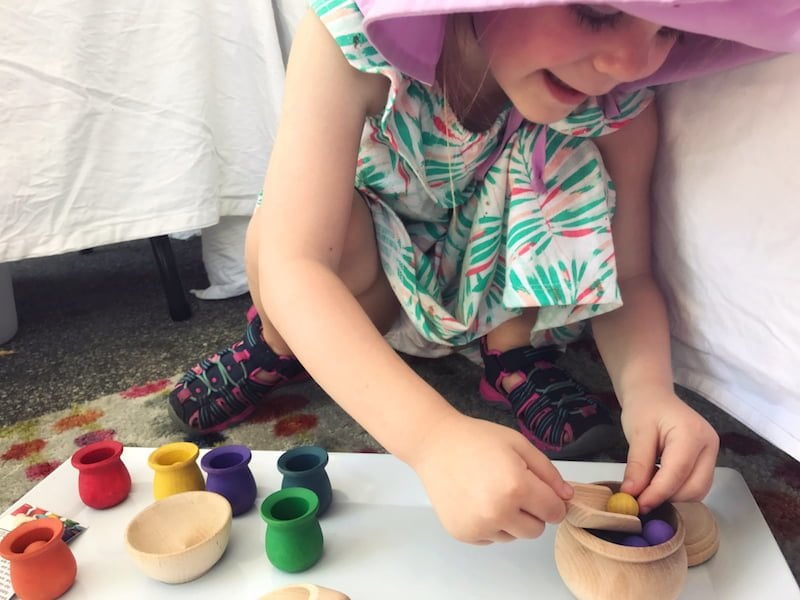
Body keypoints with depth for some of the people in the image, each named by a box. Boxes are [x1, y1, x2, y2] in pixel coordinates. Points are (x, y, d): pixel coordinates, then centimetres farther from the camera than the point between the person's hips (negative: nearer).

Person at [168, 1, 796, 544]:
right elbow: (291, 263, -40)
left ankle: (517, 359, -4)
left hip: (504, 281, 2)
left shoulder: (618, 97, -24)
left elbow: (628, 274, -16)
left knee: (556, 154, -27)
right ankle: (281, 345, 1)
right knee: (278, 230, -33)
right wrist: (435, 435, -53)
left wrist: (648, 387, -38)